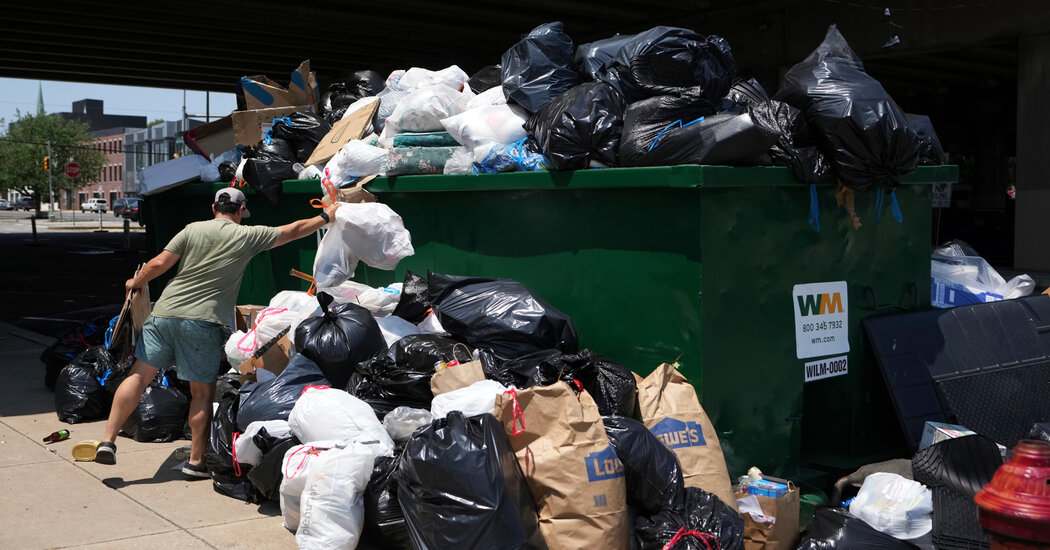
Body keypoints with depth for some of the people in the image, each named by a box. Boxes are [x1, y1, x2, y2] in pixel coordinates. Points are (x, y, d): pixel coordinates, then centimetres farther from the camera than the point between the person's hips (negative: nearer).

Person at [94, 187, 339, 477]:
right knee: (202, 391, 8)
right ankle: (196, 461, 12)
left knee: (139, 375, 9)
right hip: (202, 322, -2)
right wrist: (326, 216, 26)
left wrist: (136, 282, 21)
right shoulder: (247, 236, 4)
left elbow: (159, 263, 3)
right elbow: (294, 230, 13)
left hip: (164, 312, 3)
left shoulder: (193, 229, 8)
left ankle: (108, 441, 5)